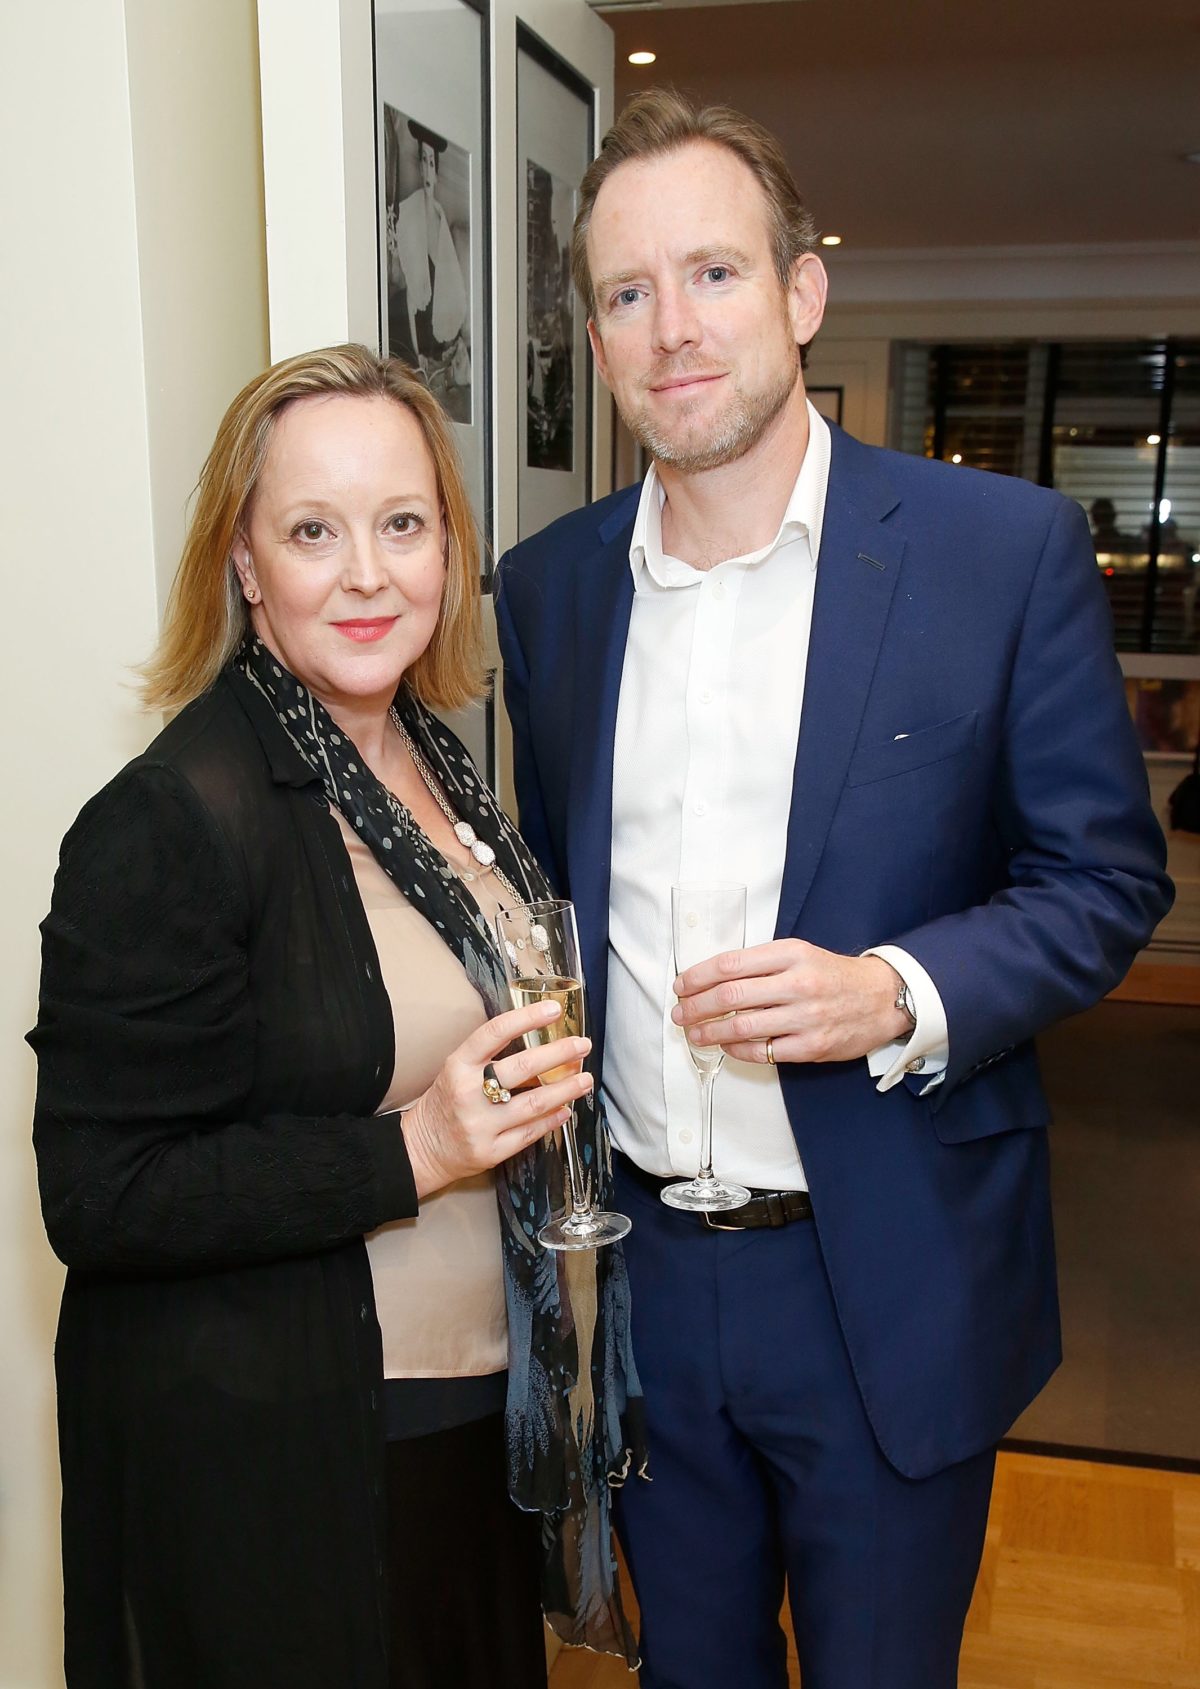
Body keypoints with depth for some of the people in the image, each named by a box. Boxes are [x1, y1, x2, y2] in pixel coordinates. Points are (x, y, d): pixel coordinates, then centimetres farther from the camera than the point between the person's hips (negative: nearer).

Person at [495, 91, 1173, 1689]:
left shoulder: (1007, 548, -11)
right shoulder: (547, 585, 1)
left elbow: (1107, 874, -6)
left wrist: (902, 996, -23)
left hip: (890, 1277, -3)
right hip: (640, 1262, 4)